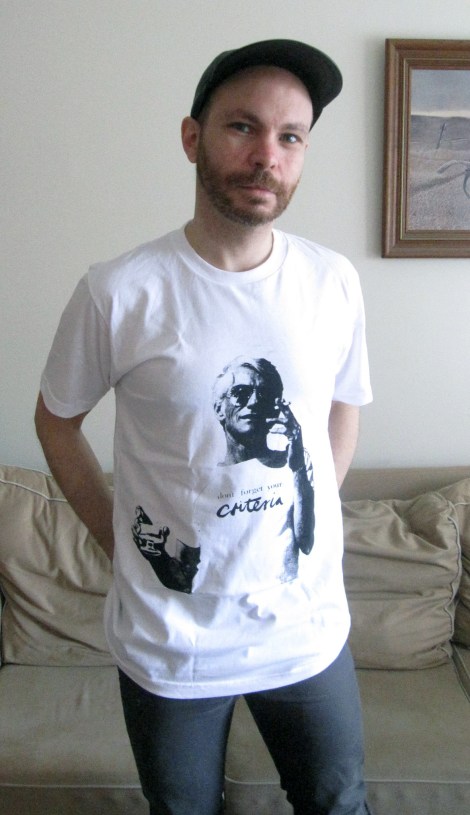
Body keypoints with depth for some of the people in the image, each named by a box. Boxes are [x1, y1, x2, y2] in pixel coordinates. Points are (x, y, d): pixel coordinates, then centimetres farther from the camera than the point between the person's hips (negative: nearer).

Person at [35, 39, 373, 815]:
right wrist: (117, 539, -1)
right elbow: (56, 421, 0)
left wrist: (307, 524, 6)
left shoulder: (335, 282, -6)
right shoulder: (117, 292, -16)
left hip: (308, 629, 3)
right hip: (169, 642, -2)